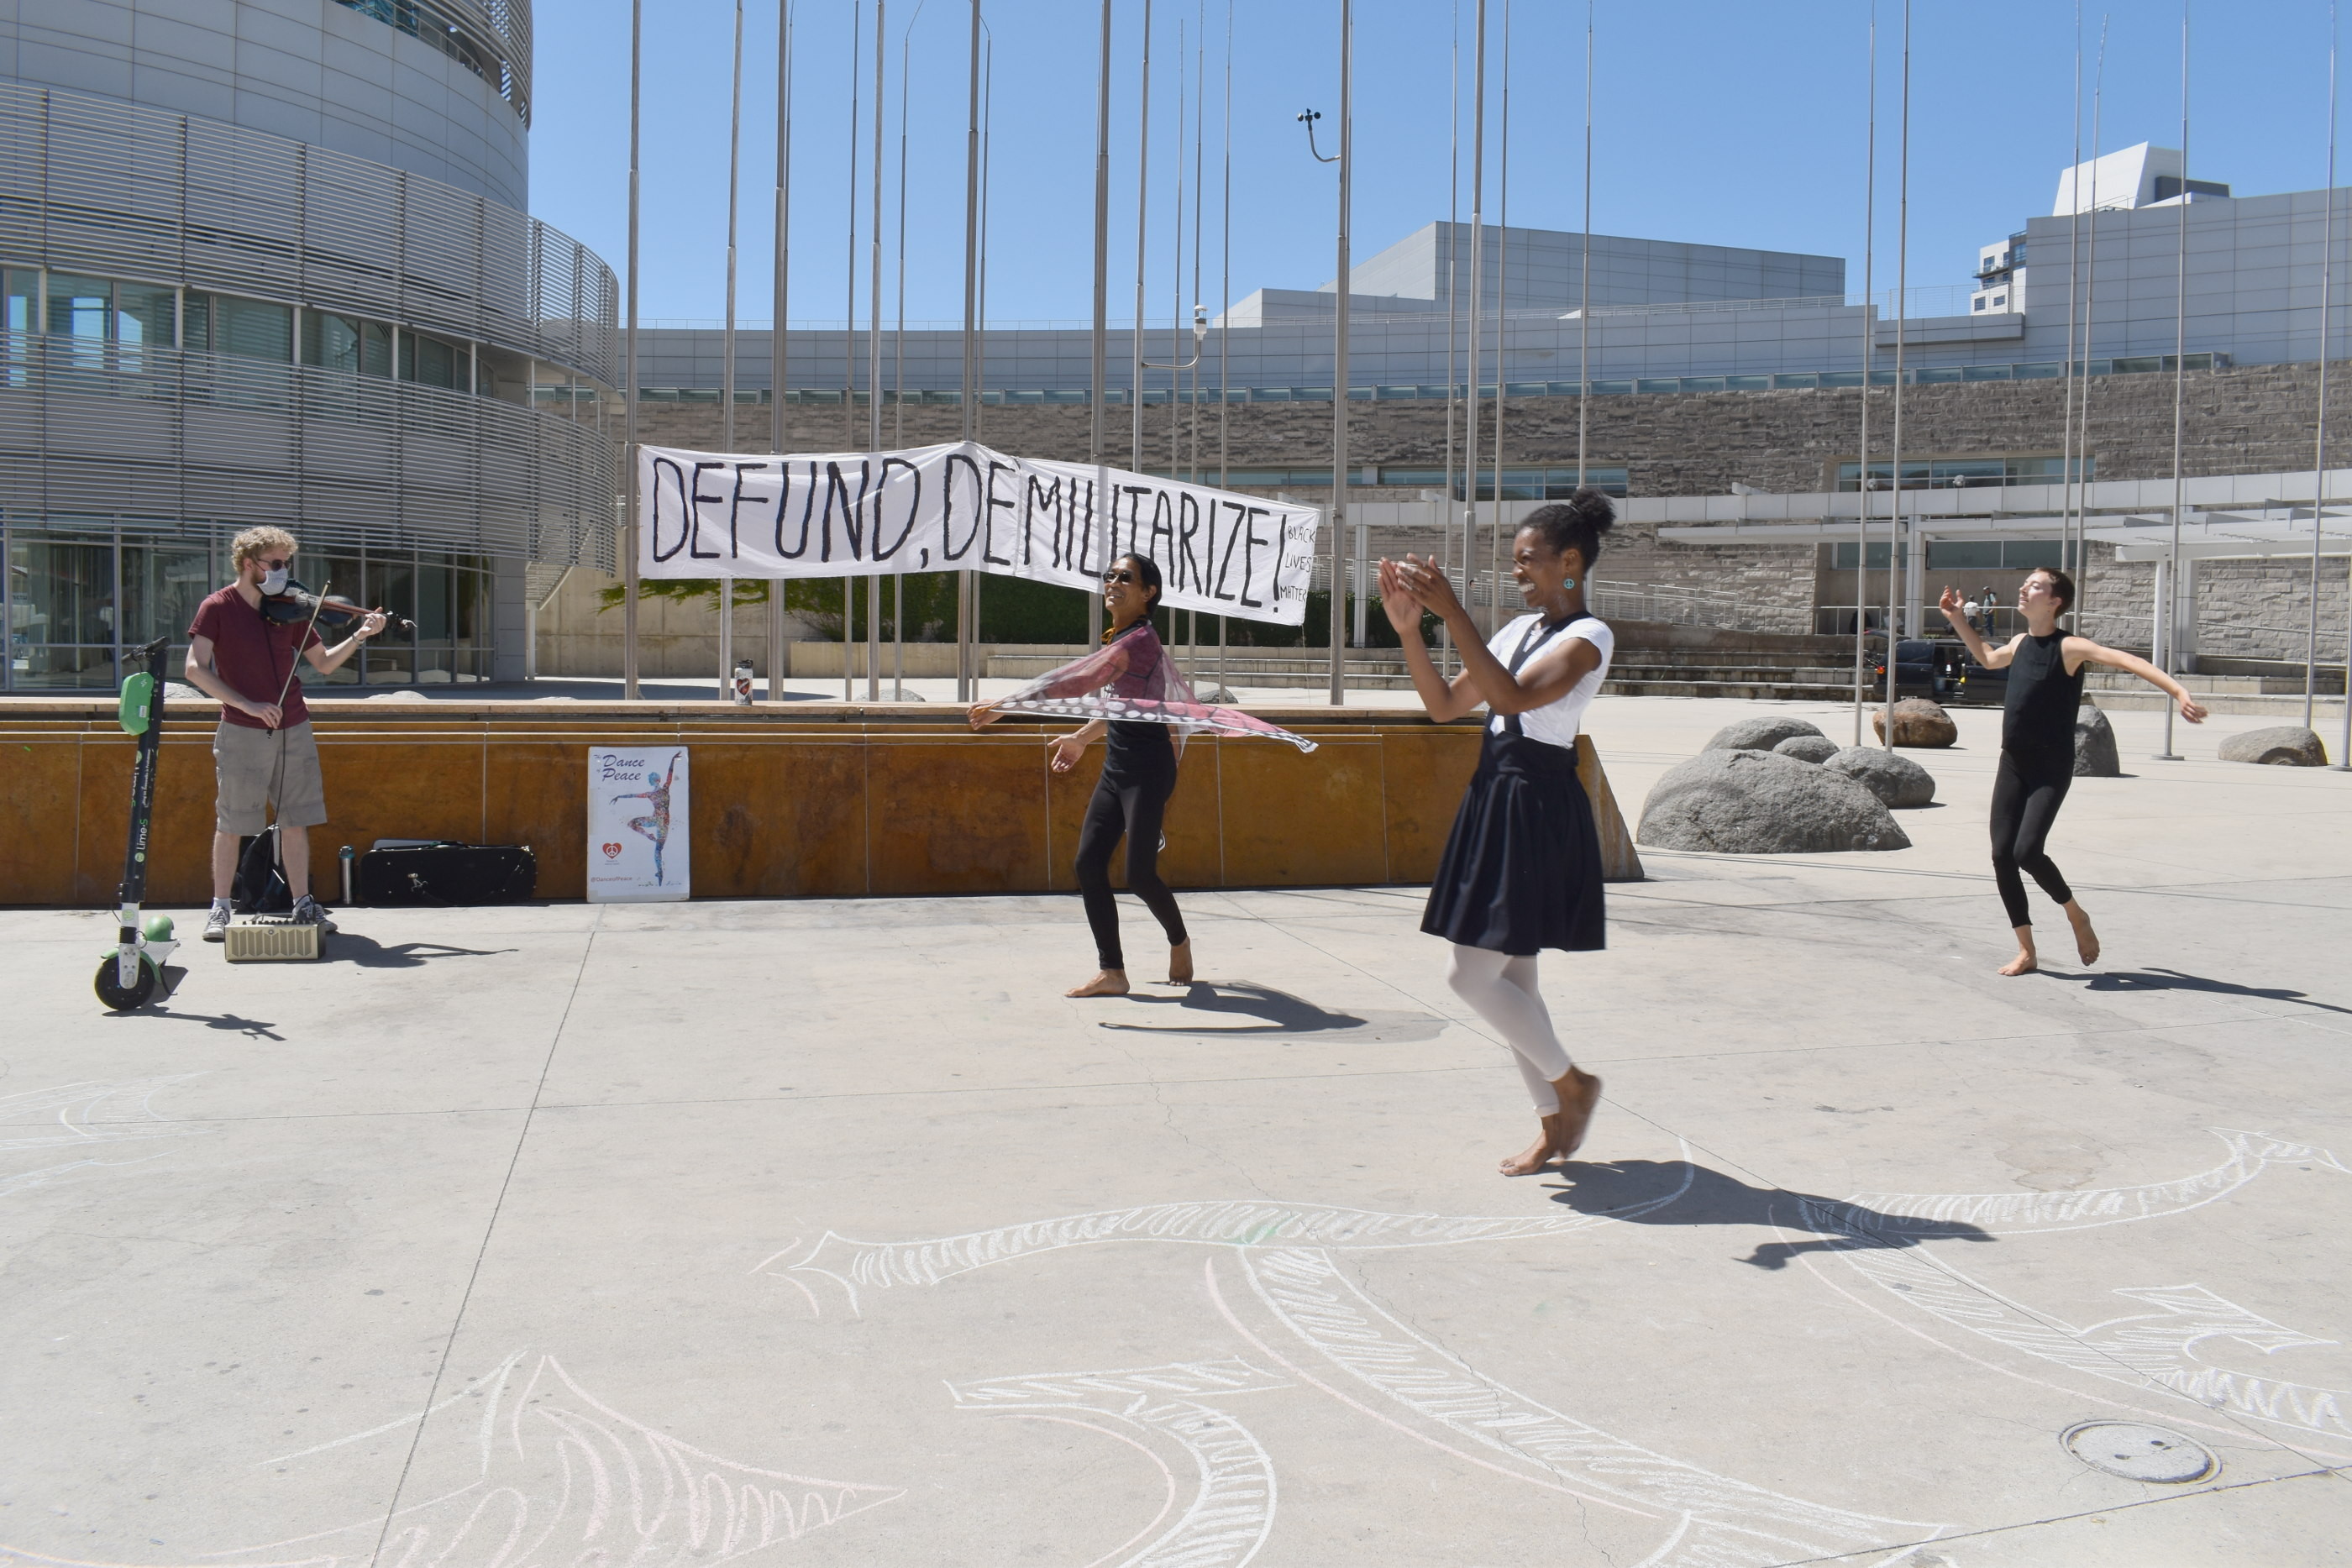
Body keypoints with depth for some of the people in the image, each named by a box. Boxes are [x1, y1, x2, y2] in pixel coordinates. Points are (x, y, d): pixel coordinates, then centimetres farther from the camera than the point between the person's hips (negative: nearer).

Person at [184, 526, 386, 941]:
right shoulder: (217, 608, -5)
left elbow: (324, 663, 13)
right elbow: (196, 669, -13)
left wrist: (359, 636, -3)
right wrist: (246, 705, -21)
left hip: (293, 731, 4)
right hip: (242, 734, -4)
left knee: (296, 820, 7)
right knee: (230, 824, 2)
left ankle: (303, 903, 16)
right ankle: (220, 908, 13)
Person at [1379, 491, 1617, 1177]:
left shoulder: (1589, 636, -11)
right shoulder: (1519, 630, 14)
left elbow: (1516, 696, -28)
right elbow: (1444, 705, 12)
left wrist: (1452, 612, -30)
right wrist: (1409, 628, 0)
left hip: (1538, 811, -9)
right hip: (1494, 799, 9)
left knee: (1471, 974, -9)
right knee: (1511, 977, 11)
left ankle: (1572, 1082, 12)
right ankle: (1555, 1125, 23)